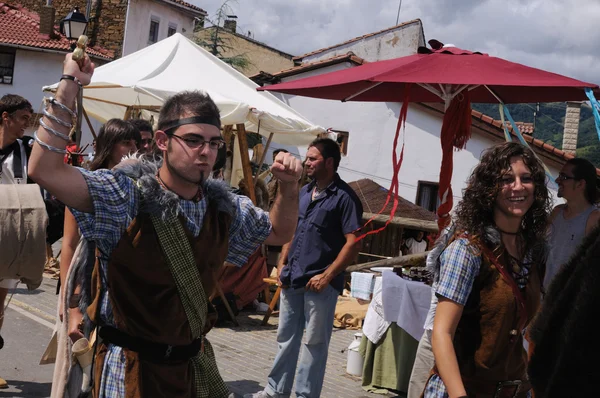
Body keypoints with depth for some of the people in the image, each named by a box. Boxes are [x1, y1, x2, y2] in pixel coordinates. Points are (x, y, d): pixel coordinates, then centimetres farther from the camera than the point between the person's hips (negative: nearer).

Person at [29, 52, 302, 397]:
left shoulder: (224, 207, 0)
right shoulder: (127, 197, -18)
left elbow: (279, 233, 16)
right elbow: (45, 170, -30)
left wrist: (289, 187, -2)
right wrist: (69, 86, -28)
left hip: (197, 365, 6)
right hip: (131, 367, -5)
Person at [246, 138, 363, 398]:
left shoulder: (344, 198, -11)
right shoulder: (304, 193, 12)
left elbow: (353, 243, -16)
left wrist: (326, 276, -19)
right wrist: (283, 264, 10)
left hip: (320, 283, -7)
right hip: (292, 280, 7)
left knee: (314, 343, 4)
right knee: (286, 337, 16)